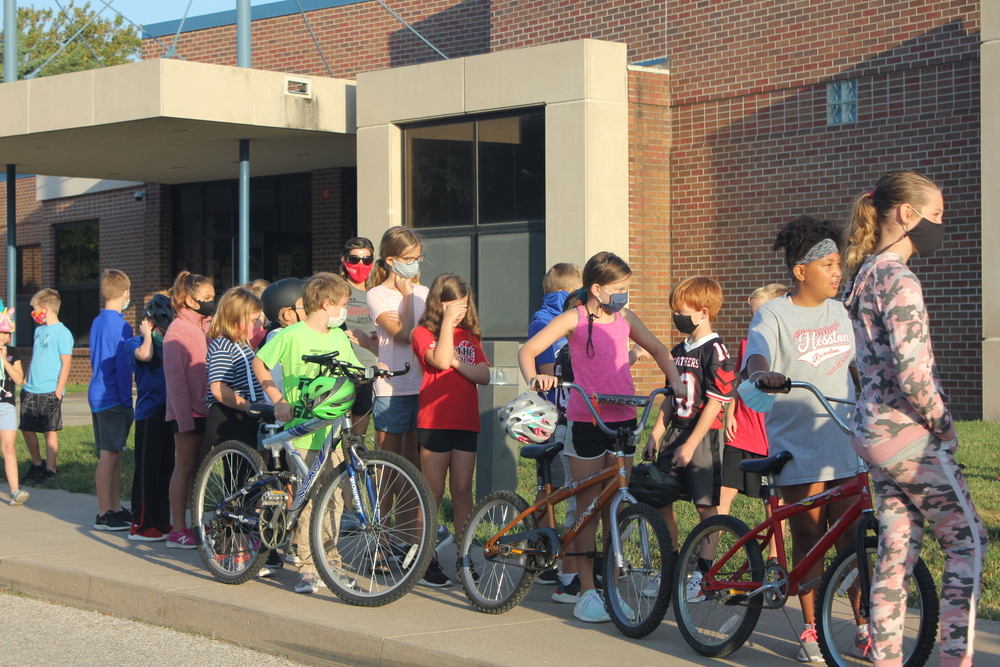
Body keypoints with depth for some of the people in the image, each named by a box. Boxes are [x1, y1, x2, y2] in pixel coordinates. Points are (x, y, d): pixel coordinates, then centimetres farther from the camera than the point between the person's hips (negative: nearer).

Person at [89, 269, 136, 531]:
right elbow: (123, 366, -17)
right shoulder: (120, 325, -14)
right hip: (113, 399, -9)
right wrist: (126, 401, -12)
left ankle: (115, 509, 19)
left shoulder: (97, 322, 13)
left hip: (98, 395, 9)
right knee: (109, 456, -5)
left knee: (116, 455, 14)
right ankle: (105, 515, -3)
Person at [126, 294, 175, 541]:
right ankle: (140, 524, 0)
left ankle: (161, 521, 17)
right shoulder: (135, 343, 1)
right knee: (147, 469, -5)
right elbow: (144, 355, -21)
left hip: (170, 412, 6)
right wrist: (148, 334, -6)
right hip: (149, 413, -6)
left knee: (166, 468, 9)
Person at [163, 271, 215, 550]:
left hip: (208, 408, 7)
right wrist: (184, 415, -18)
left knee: (201, 467, 10)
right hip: (188, 410, -7)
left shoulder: (209, 327, 12)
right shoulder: (178, 330, -10)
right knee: (185, 466, -2)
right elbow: (175, 375, -13)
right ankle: (178, 530, 3)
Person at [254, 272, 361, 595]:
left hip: (333, 433, 5)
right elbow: (259, 364, 2)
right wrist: (278, 400, -5)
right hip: (302, 432, -5)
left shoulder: (339, 337, 13)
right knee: (308, 499, -6)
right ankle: (308, 569, 1)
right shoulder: (292, 335, -5)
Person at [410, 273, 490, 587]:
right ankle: (426, 560, 4)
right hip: (434, 421, -4)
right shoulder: (424, 333, 0)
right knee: (434, 491, -2)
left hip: (466, 422, 4)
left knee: (463, 489, 4)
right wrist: (447, 322, -19)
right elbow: (440, 361, -20)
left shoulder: (469, 336, 15)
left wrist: (458, 361, -12)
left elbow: (484, 376, 2)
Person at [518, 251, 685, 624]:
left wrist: (675, 381, 7)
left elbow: (656, 348, 22)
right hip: (585, 421, -4)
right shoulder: (575, 319, -4)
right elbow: (529, 349, -10)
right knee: (587, 507, 0)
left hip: (623, 419, 4)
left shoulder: (624, 319, 9)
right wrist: (533, 377, -29)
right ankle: (586, 593, 6)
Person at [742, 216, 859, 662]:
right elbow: (755, 359, -22)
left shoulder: (839, 313, 12)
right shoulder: (773, 315, -5)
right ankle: (812, 631, 13)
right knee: (808, 540, 1)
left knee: (851, 540, 2)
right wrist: (763, 374, -43)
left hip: (844, 443, 4)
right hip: (798, 446, -4)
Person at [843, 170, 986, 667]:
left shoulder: (867, 275, 14)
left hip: (875, 430, 9)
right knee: (967, 540, 1)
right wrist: (942, 422, -10)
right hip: (908, 435, -9)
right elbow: (912, 370, -24)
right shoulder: (899, 280, -16)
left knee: (896, 552, 10)